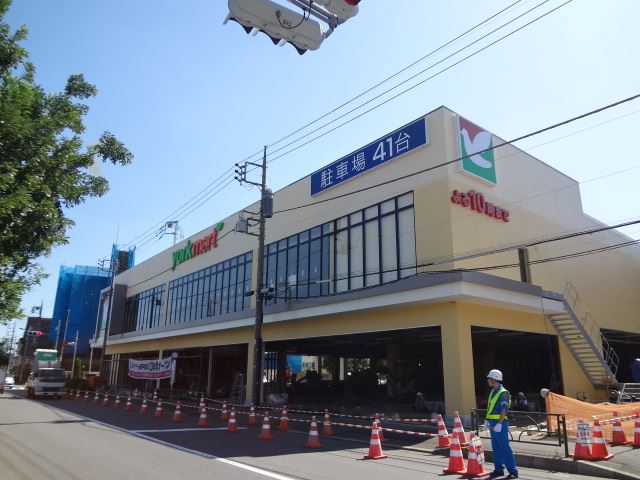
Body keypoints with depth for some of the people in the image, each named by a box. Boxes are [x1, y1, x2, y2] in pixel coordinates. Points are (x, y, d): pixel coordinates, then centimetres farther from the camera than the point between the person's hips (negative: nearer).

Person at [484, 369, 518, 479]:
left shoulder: (503, 393, -12)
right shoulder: (492, 392, 14)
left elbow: (504, 410, -18)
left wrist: (499, 424, -21)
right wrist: (487, 420, 15)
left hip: (500, 424, -8)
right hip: (492, 424, 8)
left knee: (505, 447, -5)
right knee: (496, 447, 12)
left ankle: (513, 471, 1)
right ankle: (499, 469, 21)